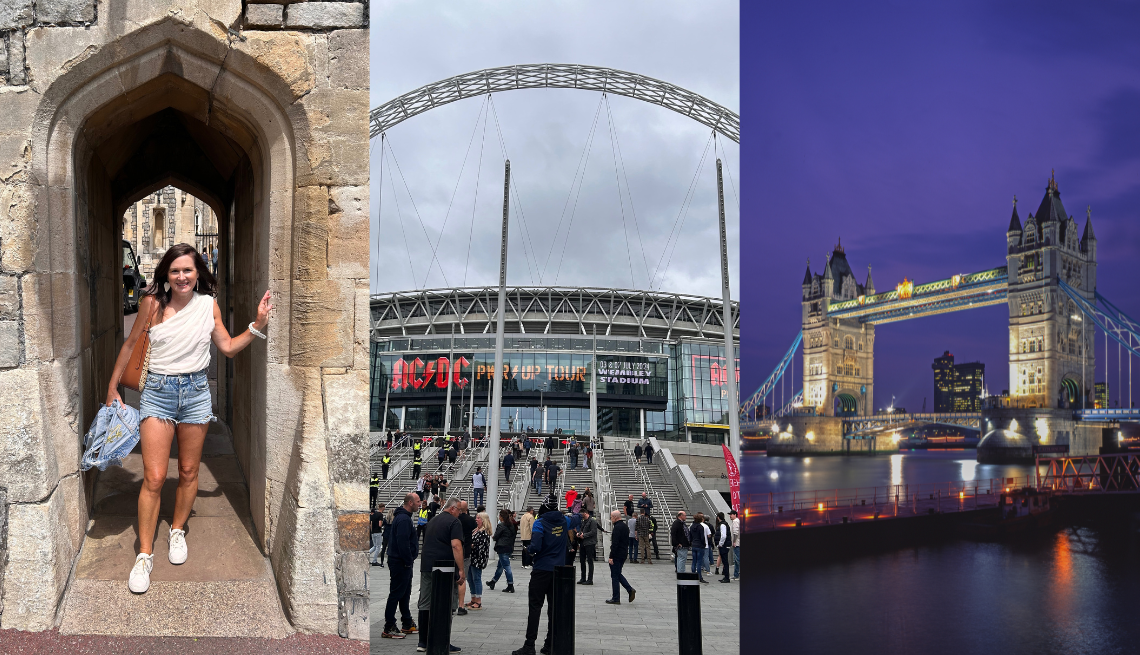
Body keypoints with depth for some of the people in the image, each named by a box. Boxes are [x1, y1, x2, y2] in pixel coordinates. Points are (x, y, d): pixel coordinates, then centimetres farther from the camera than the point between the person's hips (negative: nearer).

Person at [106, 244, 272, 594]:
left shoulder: (208, 305, 0)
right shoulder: (152, 303, -5)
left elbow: (228, 348, 6)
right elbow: (130, 344, 7)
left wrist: (258, 325, -6)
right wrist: (112, 387, 10)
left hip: (196, 391, 2)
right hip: (158, 391, -2)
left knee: (189, 472, 13)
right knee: (154, 478, -6)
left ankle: (178, 531, 35)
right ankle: (144, 554, 5)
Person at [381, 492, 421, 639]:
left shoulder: (403, 517, 16)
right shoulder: (403, 519, -19)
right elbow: (402, 542, -26)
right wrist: (409, 561, -20)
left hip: (403, 562, 11)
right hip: (401, 563, -11)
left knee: (405, 593, 17)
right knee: (396, 594, -6)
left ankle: (408, 625, 27)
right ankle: (389, 628, -2)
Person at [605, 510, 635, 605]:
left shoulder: (617, 527, -17)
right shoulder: (625, 526, 13)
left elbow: (615, 543, -23)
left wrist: (611, 557, -21)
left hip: (617, 556, -9)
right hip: (623, 555, 9)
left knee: (615, 576, -1)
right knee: (618, 574, 19)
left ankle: (616, 599, 2)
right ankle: (630, 590, 6)